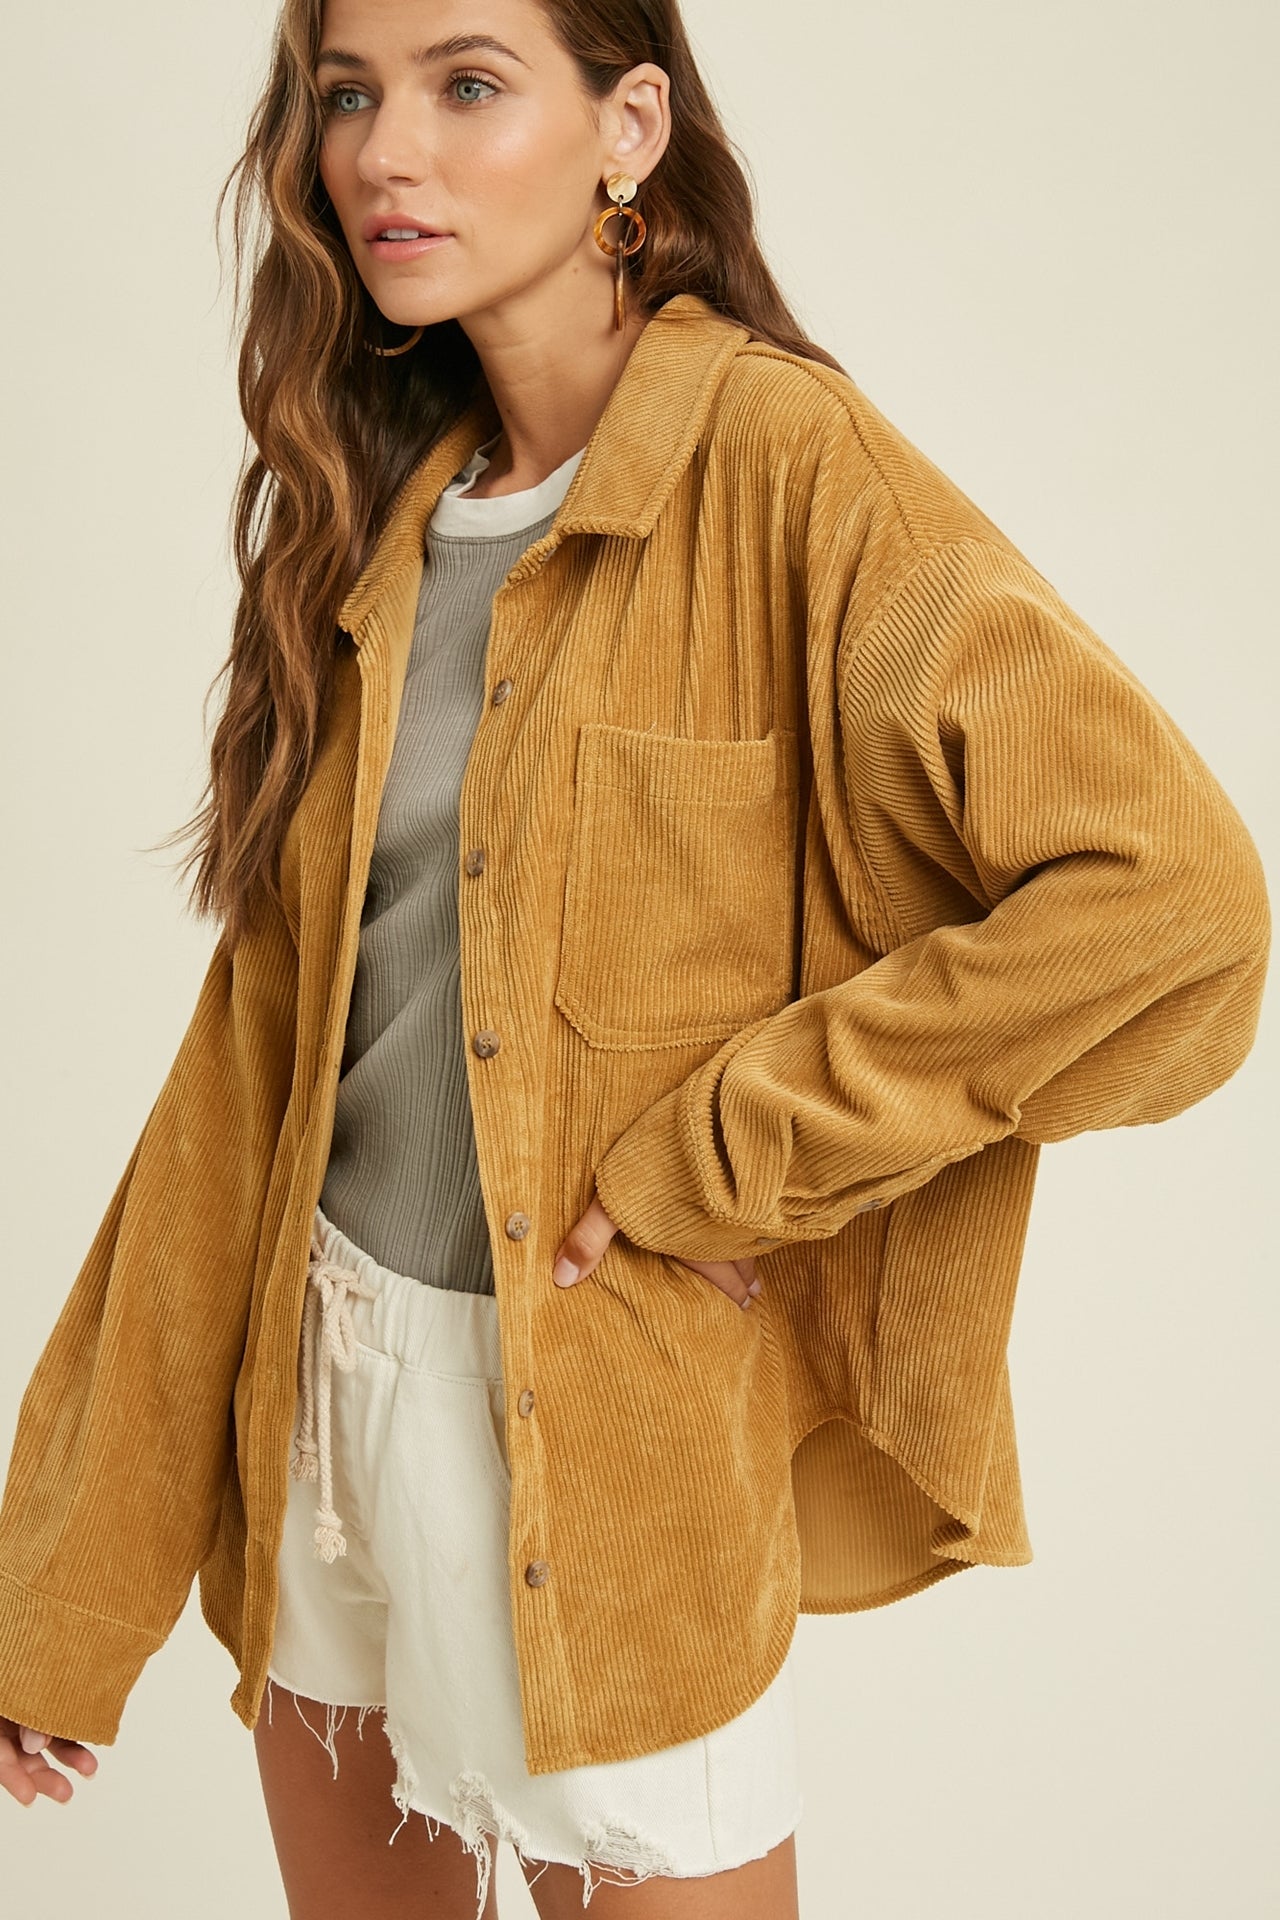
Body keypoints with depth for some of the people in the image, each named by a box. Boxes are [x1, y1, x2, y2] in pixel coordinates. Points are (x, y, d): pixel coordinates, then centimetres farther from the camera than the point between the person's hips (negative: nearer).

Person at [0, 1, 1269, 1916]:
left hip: (607, 1426, -6)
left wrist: (718, 1155, -18)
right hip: (324, 1382, 6)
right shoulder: (368, 505, 5)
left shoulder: (782, 467, -14)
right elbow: (264, 1030, 4)